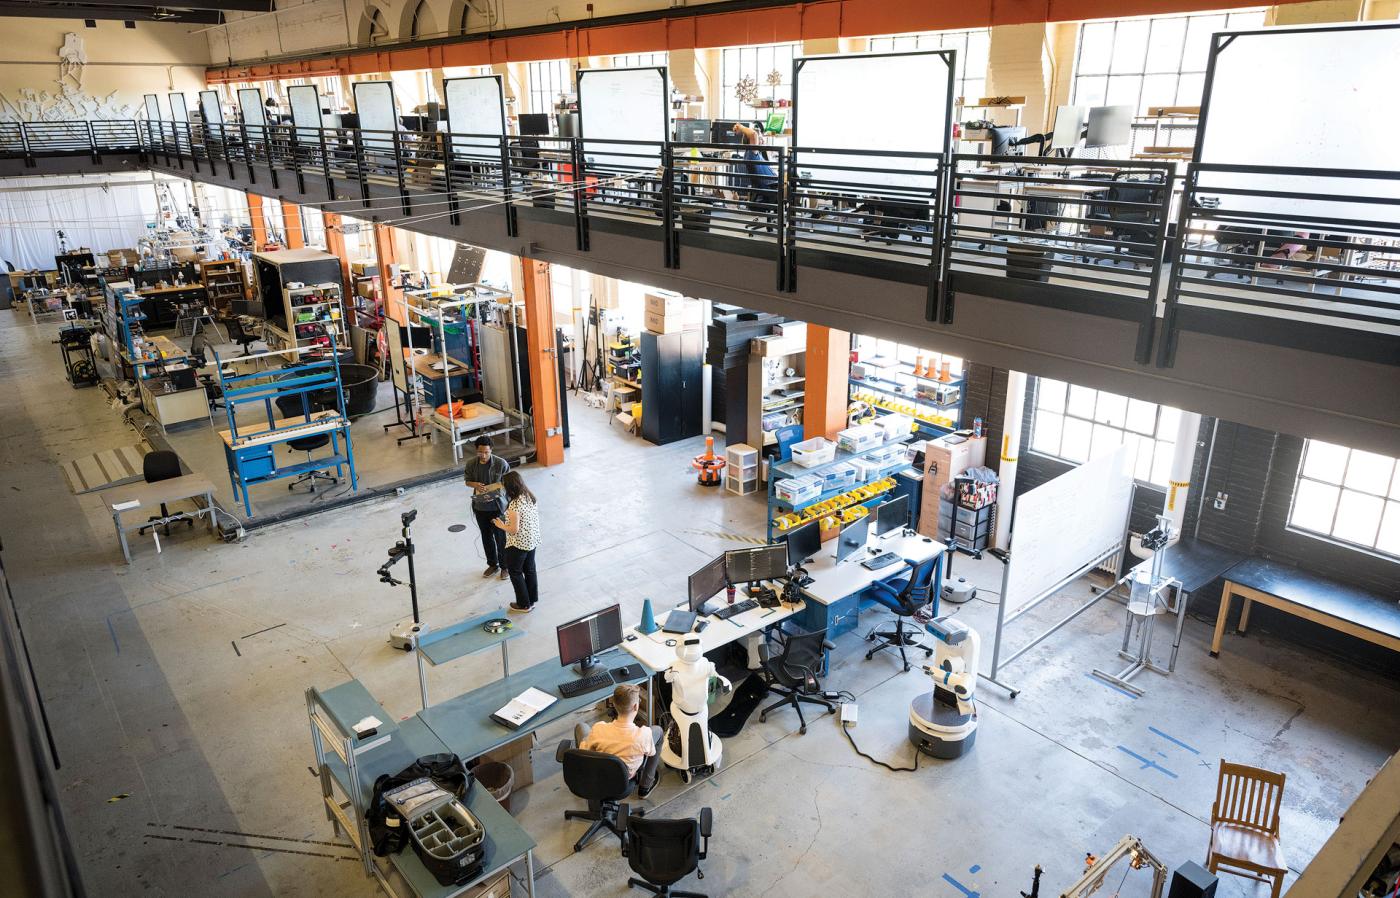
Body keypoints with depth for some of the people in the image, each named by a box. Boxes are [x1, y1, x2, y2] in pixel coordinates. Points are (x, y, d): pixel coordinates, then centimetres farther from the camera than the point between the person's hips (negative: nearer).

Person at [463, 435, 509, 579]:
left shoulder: (501, 463, -17)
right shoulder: (471, 464, -8)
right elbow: (467, 481, 6)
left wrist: (493, 487, -23)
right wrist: (476, 485, -17)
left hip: (496, 505, -3)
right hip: (480, 506, 3)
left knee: (500, 537, 8)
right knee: (486, 536, 18)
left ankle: (505, 566, 27)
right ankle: (493, 564, 36)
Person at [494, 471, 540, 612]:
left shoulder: (514, 506, -29)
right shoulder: (529, 496, -5)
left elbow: (514, 529, -26)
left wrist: (501, 526, -7)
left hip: (518, 544, -8)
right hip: (532, 540, 8)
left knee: (515, 572, 12)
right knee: (529, 570, 21)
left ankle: (524, 604, 22)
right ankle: (532, 599, 35)